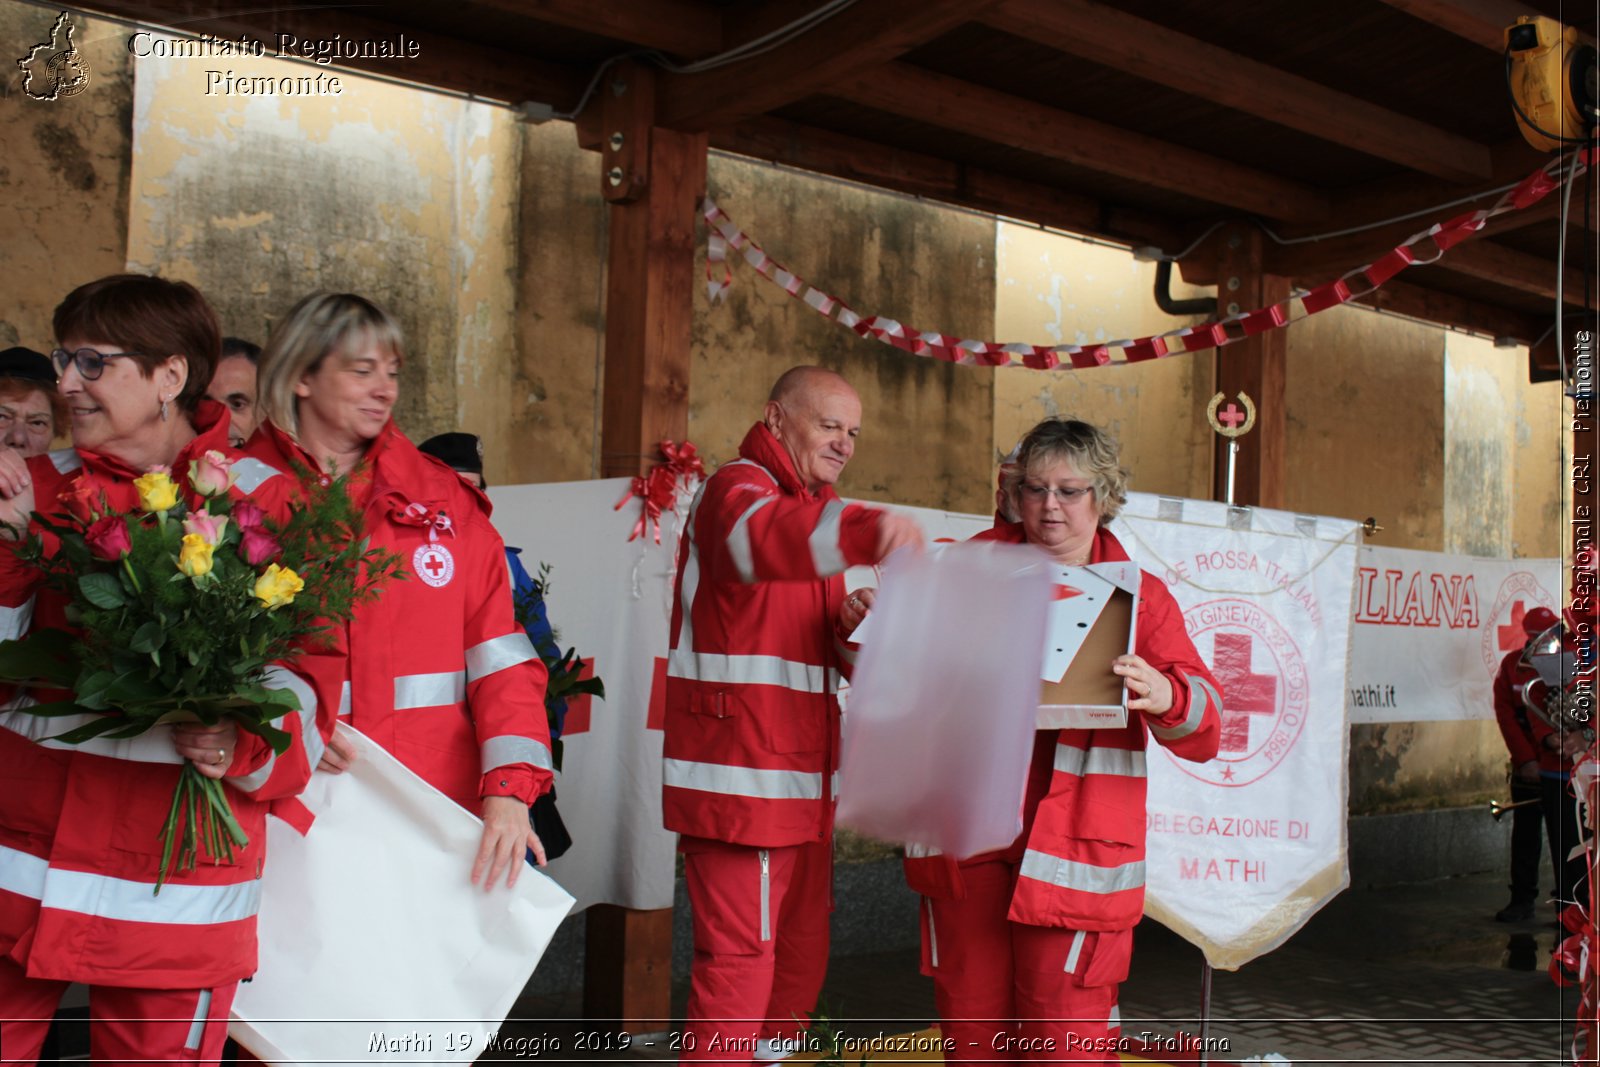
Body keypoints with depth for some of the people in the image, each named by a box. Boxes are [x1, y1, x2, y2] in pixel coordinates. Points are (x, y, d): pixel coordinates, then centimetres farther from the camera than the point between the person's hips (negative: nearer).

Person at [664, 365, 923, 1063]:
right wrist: (865, 530, -53)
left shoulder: (811, 508, 23)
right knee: (739, 954, -8)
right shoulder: (738, 488, -8)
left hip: (801, 779, 10)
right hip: (741, 774, -9)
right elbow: (760, 537, -35)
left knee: (801, 951, 15)